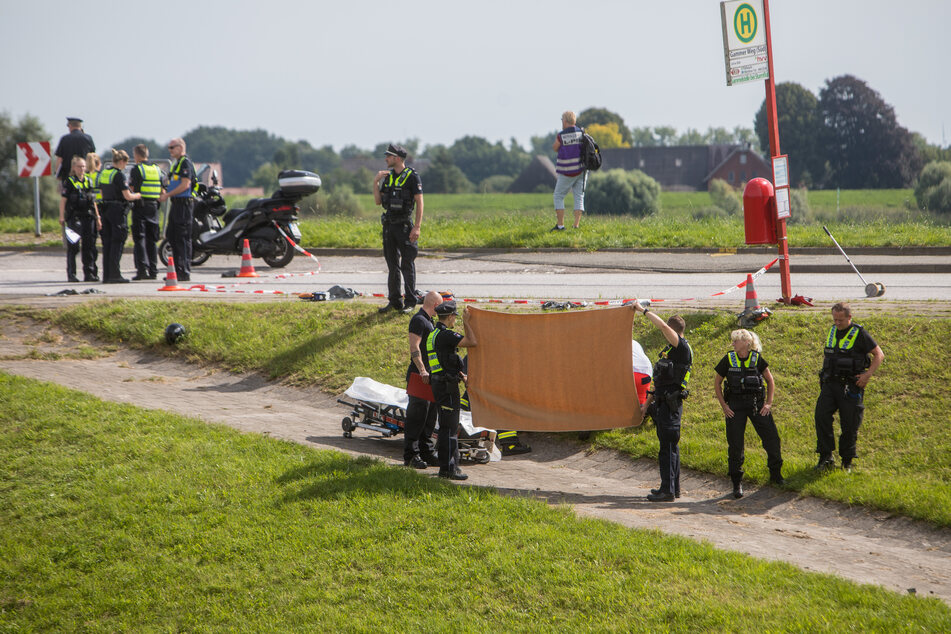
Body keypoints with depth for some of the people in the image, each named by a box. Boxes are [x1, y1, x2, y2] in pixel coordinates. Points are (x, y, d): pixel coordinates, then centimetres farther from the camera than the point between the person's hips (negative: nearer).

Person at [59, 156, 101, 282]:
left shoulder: (88, 181, 14)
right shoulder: (69, 181, 0)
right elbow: (64, 199, -3)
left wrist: (97, 217, 15)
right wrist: (62, 216, -12)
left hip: (88, 216, 5)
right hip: (74, 217, -5)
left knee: (89, 245, 4)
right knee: (73, 246, -4)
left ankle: (89, 273, 9)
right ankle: (71, 274, 0)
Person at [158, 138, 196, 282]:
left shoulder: (186, 163, -11)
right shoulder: (176, 163, 20)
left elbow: (185, 185, -20)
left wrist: (167, 195, -17)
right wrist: (165, 193, 8)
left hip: (184, 204, -10)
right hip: (176, 204, 10)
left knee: (183, 239, -10)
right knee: (173, 238, 11)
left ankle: (185, 273, -9)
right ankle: (178, 271, 16)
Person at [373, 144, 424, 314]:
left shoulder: (412, 177, -8)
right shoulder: (388, 177, 12)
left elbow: (419, 203, -10)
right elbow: (378, 201, 12)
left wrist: (417, 227, -17)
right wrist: (376, 182, 0)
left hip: (404, 225, -7)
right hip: (389, 225, 7)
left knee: (407, 266, -3)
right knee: (392, 265, 9)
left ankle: (410, 302, 2)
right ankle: (395, 301, 15)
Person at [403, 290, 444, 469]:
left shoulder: (427, 321, 20)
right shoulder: (418, 320, -12)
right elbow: (414, 347, -21)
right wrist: (422, 370, -29)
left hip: (429, 375, 10)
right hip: (419, 375, -10)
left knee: (429, 415, 12)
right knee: (416, 416, -8)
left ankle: (427, 453, 17)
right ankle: (411, 455, -6)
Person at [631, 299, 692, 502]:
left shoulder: (682, 348, -12)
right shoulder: (669, 350, 19)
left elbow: (663, 327, -27)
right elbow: (660, 380, 23)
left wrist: (644, 310, -18)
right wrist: (648, 403, 23)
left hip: (670, 406, -10)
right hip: (662, 404, 10)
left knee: (668, 447, -9)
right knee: (670, 446, 14)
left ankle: (668, 490, -9)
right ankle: (673, 487, 21)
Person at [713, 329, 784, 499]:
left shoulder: (757, 358, -3)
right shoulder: (728, 359, -3)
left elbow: (770, 380, 7)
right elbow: (717, 383, 6)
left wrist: (768, 403, -1)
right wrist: (724, 406, -1)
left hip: (756, 403, 0)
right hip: (735, 406, 0)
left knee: (771, 438, 0)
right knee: (735, 445, -1)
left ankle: (775, 474, 20)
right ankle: (737, 483, 10)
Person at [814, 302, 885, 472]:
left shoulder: (860, 334, -7)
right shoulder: (832, 331, 11)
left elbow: (879, 355, -4)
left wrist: (868, 375, -15)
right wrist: (823, 373, 14)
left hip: (851, 387, -5)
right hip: (830, 383, 5)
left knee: (849, 425, 0)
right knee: (821, 416, -11)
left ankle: (847, 462, 15)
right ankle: (826, 458, -5)